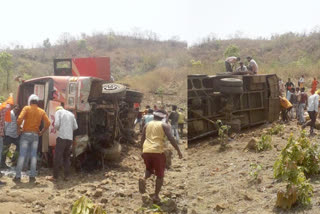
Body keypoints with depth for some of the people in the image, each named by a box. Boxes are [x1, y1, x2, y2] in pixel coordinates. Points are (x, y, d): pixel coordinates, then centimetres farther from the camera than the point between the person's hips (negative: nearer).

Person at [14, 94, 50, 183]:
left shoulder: (26, 108, -2)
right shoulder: (42, 111, 8)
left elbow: (19, 119, -16)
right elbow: (48, 123, 0)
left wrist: (18, 129, -3)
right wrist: (42, 132, 9)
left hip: (26, 134, -2)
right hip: (35, 135, 2)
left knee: (22, 155, -1)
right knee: (33, 156, 7)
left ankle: (18, 176, -1)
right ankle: (32, 176, 4)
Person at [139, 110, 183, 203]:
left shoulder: (147, 125, 14)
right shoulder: (164, 125, 3)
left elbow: (142, 139, 19)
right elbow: (171, 138, -8)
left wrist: (142, 150, 33)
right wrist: (178, 151, -4)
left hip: (146, 151, 4)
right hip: (158, 151, -4)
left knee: (149, 169, 26)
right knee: (160, 175, 10)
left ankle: (143, 179, -4)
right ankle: (156, 195, 5)